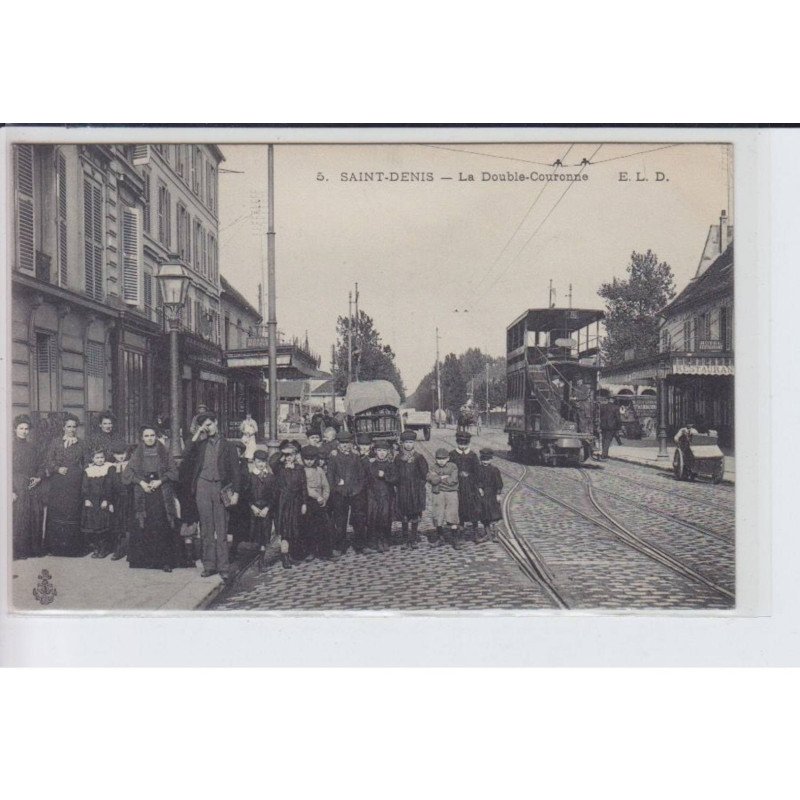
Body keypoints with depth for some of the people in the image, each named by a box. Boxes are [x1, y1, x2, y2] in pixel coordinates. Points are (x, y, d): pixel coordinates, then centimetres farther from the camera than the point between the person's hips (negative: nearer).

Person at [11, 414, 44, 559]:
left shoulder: (32, 448, 15)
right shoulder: (11, 446, -2)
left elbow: (39, 467, 21)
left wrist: (39, 477, -1)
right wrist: (11, 491, -14)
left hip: (32, 489, 5)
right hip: (17, 489, -5)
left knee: (35, 519, 4)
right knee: (18, 520, -6)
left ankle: (33, 549, 13)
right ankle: (17, 551, 3)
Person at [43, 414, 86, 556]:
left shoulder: (80, 444, 11)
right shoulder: (55, 442, 8)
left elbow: (84, 463, 14)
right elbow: (48, 460, 3)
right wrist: (58, 469, -11)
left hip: (74, 484, 0)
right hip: (58, 484, 0)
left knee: (73, 512, -1)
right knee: (57, 511, -1)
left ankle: (73, 546, 5)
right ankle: (55, 545, 6)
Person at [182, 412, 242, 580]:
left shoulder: (227, 446, 9)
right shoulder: (199, 445, 13)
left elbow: (235, 471, 5)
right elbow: (186, 456, -7)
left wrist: (236, 493, -4)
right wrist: (196, 436, -5)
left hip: (221, 488, -2)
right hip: (202, 487, 2)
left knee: (221, 529, -2)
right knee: (206, 529, 5)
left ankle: (223, 567, 2)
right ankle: (209, 565, 12)